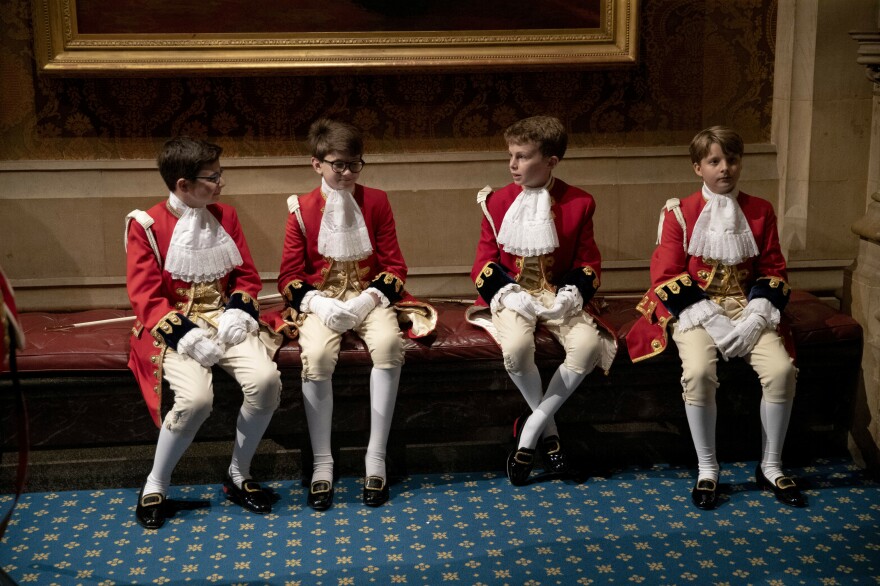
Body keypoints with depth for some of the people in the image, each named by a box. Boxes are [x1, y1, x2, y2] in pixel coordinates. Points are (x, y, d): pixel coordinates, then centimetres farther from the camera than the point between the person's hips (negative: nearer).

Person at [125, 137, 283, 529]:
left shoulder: (225, 216, 8)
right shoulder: (146, 226, -7)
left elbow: (247, 275, 11)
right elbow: (146, 297, -10)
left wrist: (239, 312, -8)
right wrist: (185, 334, -21)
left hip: (224, 321, 5)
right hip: (175, 328, -4)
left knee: (266, 379, -24)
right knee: (196, 397, -32)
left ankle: (238, 475, -2)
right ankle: (155, 486, -6)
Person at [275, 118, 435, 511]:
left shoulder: (376, 202, 4)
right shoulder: (302, 209, 2)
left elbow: (395, 265, 4)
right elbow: (290, 275, 2)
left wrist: (370, 298, -14)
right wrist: (317, 303, -16)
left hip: (370, 297, 1)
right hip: (321, 300, 0)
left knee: (389, 343, -32)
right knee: (317, 354, -33)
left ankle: (376, 457, -23)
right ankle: (321, 462, -19)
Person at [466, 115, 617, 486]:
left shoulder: (578, 203, 1)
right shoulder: (497, 201, 2)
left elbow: (588, 262, 6)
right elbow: (485, 261, 5)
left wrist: (572, 294, -13)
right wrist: (504, 292, -13)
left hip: (560, 297, 1)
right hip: (513, 295, -1)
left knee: (588, 345, -30)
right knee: (516, 346, -34)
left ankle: (530, 431, -15)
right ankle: (548, 430, -9)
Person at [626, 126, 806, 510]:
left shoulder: (760, 212, 6)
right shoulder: (678, 214, -3)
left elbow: (773, 273, 8)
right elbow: (667, 278, -7)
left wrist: (755, 319, -10)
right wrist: (713, 322, -16)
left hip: (746, 307, 3)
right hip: (695, 310, -2)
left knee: (782, 369, -22)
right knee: (698, 371, -31)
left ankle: (771, 466, -2)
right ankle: (707, 469, -12)